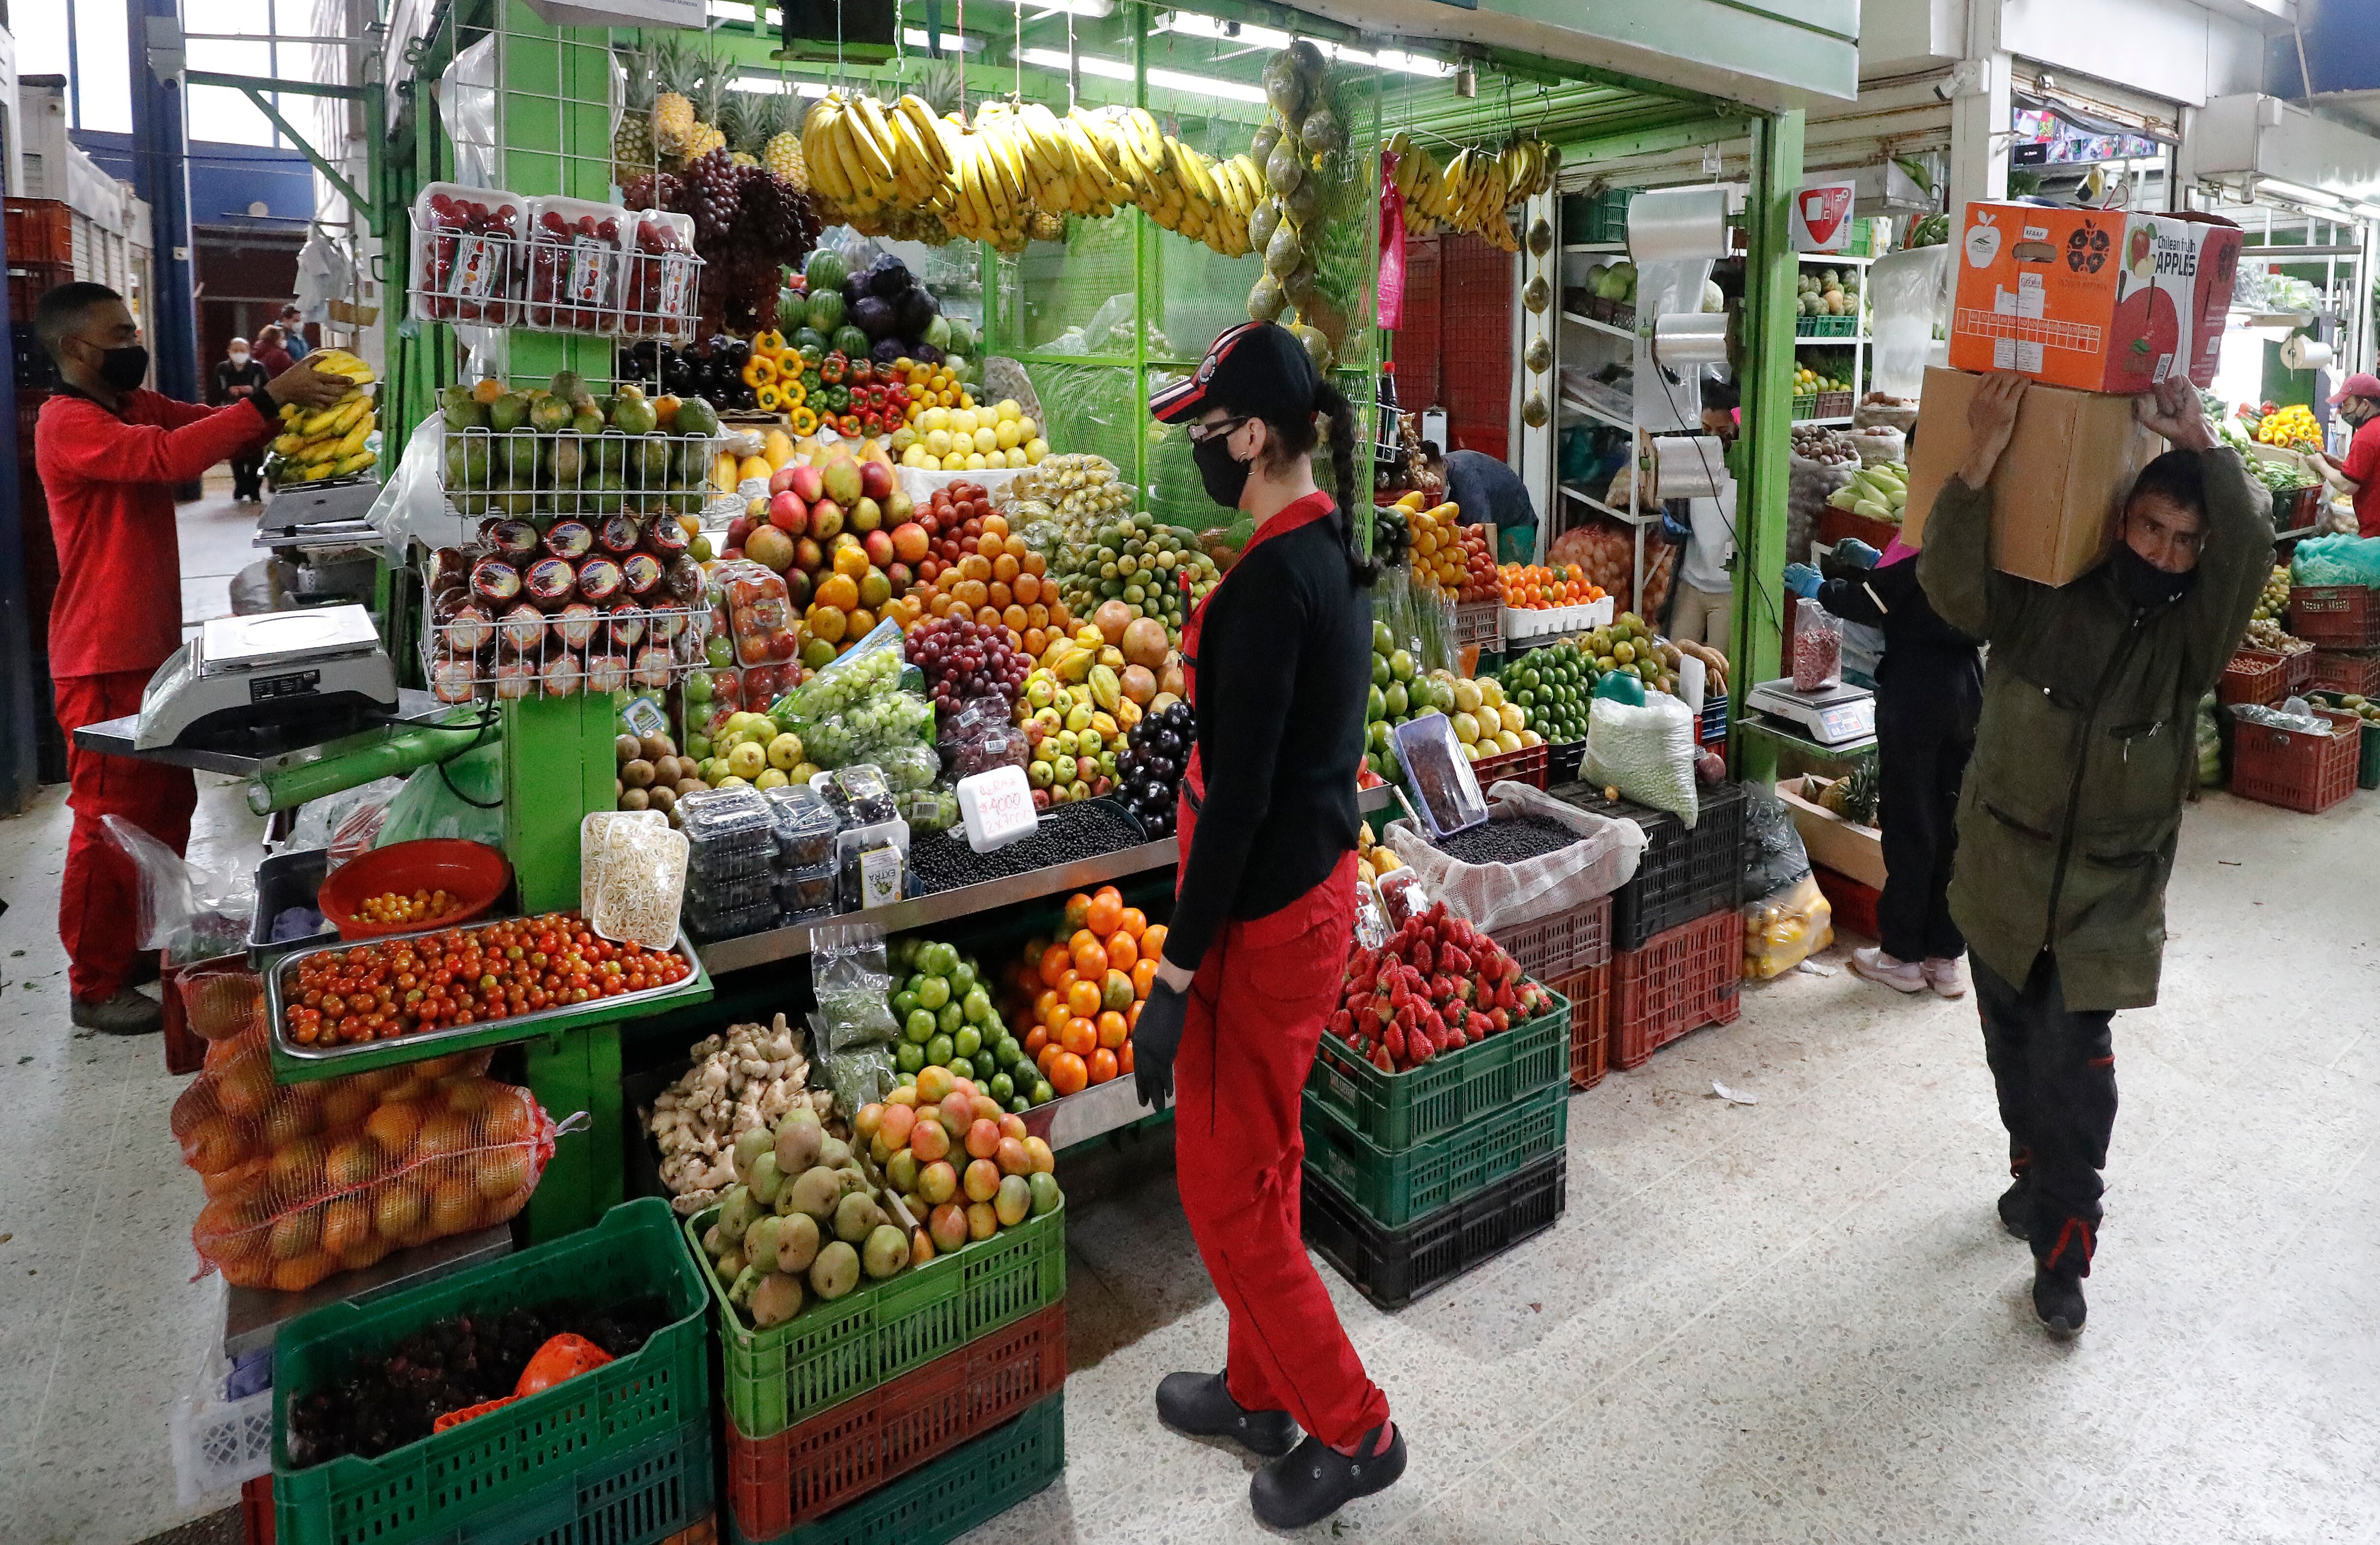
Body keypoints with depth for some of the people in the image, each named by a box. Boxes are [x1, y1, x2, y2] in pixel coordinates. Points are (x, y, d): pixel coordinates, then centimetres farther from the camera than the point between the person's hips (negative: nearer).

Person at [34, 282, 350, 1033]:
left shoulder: (137, 407, 13)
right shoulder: (68, 424, -15)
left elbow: (226, 431, 4)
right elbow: (168, 457, -31)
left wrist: (304, 399, -13)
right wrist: (272, 399, -33)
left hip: (153, 648, 9)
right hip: (103, 661, -9)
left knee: (169, 803, 19)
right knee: (111, 819, -2)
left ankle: (154, 941, 35)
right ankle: (96, 988, 10)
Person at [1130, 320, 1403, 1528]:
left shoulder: (1270, 583, -22)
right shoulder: (1332, 553, 6)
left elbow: (1237, 797, -24)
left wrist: (1175, 977, -19)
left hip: (1263, 917, -9)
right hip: (1319, 886, 9)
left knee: (1229, 1191, 7)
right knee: (1260, 1167, 22)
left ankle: (1351, 1431, 23)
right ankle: (1262, 1391, 40)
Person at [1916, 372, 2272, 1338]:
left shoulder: (2190, 635, -5)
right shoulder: (2042, 599, -6)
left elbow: (2250, 551, -23)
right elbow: (1951, 582, -24)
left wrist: (2200, 443, -27)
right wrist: (1981, 461, -35)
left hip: (2110, 896, -1)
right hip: (2003, 876, 1)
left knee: (2073, 1066, -5)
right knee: (2014, 1050, 17)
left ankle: (2062, 1255, 9)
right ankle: (2036, 1173, 43)